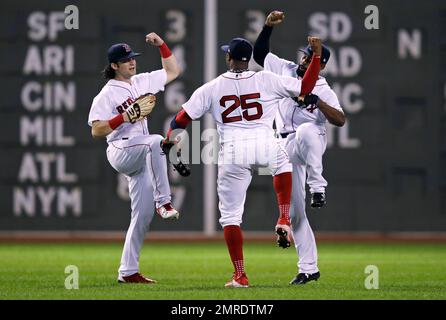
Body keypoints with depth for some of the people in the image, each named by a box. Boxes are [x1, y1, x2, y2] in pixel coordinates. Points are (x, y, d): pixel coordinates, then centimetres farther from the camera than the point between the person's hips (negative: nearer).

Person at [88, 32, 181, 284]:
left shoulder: (142, 82, 14)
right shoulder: (107, 94, -5)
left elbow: (173, 71, 22)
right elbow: (97, 131, -11)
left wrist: (161, 44, 12)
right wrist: (125, 117, -21)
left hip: (140, 159, 7)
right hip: (121, 151, -7)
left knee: (144, 214, 1)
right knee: (156, 141, -36)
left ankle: (128, 272, 5)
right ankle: (164, 203, -35)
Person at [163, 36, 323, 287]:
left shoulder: (212, 88, 5)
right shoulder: (267, 81, 3)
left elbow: (183, 118, 8)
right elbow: (305, 87, 5)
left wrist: (168, 139, 25)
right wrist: (317, 55, 14)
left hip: (232, 154, -1)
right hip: (265, 147, 1)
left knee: (230, 215, 10)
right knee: (282, 161, 37)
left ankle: (240, 276, 7)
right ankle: (284, 220, 21)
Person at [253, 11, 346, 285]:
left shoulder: (324, 91, -1)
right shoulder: (286, 70, 11)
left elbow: (340, 120, -13)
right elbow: (259, 53, 15)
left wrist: (317, 101, -25)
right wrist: (268, 27, 1)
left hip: (312, 143, -4)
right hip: (286, 148, 5)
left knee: (306, 130, -43)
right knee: (294, 211, 2)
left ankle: (318, 187, -34)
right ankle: (309, 269, 8)